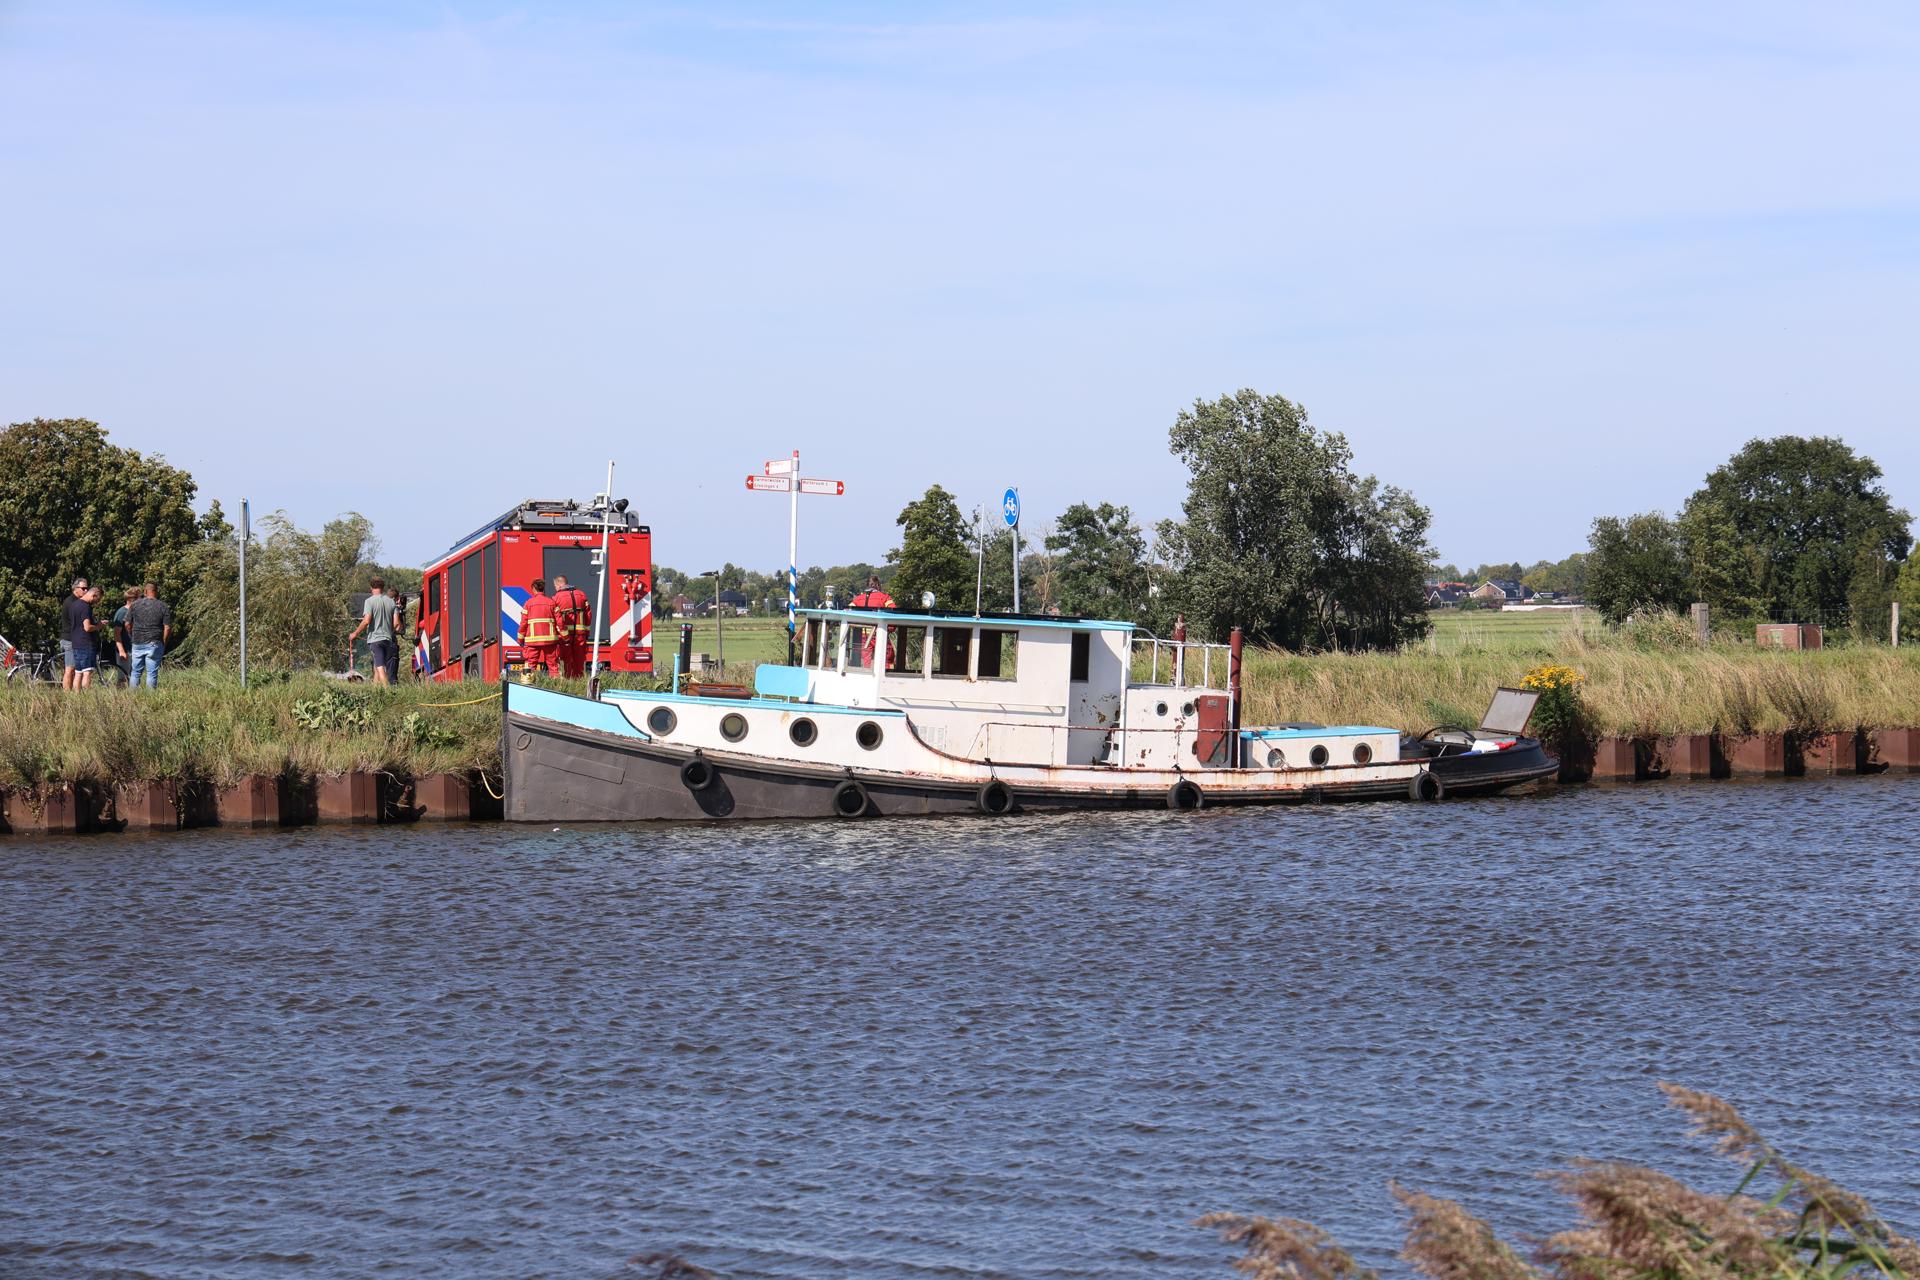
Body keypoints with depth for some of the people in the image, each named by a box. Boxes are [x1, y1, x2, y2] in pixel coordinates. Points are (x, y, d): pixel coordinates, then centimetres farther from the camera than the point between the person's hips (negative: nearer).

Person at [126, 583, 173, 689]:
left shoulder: (135, 605, 3)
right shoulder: (163, 606, -3)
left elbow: (128, 624, 7)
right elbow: (167, 628, -7)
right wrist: (164, 644, 4)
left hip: (137, 644, 2)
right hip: (154, 644, -2)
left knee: (135, 672, 10)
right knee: (152, 672, 1)